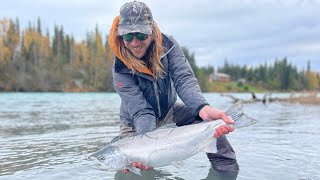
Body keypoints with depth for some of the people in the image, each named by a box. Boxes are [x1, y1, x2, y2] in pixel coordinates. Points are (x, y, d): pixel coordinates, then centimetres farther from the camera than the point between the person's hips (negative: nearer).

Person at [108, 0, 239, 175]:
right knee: (128, 170, -15)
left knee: (212, 121, -19)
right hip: (136, 125, -2)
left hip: (169, 112, 2)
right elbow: (141, 112, -32)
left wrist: (204, 109, -52)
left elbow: (184, 79, -32)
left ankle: (228, 169, -4)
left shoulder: (168, 44, -20)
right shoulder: (120, 70, -27)